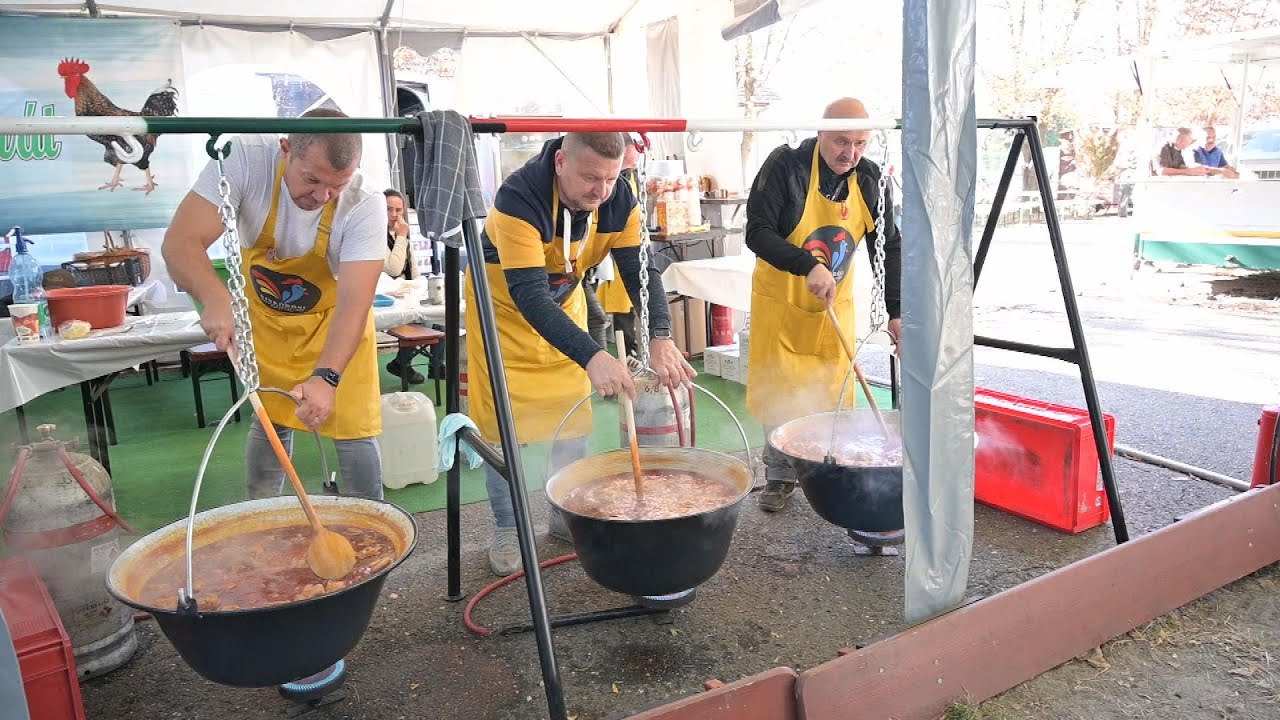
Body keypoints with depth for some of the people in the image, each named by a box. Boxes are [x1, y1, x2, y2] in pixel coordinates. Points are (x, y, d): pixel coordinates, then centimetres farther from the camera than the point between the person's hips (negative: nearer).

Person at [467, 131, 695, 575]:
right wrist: (592, 356, -55)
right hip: (503, 306, -5)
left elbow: (641, 270, -23)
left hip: (565, 305, 5)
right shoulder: (518, 199, -36)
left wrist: (661, 337, -42)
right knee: (504, 423, -3)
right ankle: (507, 530, 14)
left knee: (574, 417, 8)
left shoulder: (619, 201, -20)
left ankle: (566, 517, 25)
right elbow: (529, 296, -43)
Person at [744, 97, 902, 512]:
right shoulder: (786, 166, -17)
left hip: (835, 304, 4)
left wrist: (896, 311, -8)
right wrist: (808, 266, -35)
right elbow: (757, 233, -22)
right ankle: (780, 476, 17)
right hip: (781, 302, -3)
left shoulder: (869, 179, -4)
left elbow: (889, 248, 0)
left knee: (833, 393, 6)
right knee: (779, 392, 1)